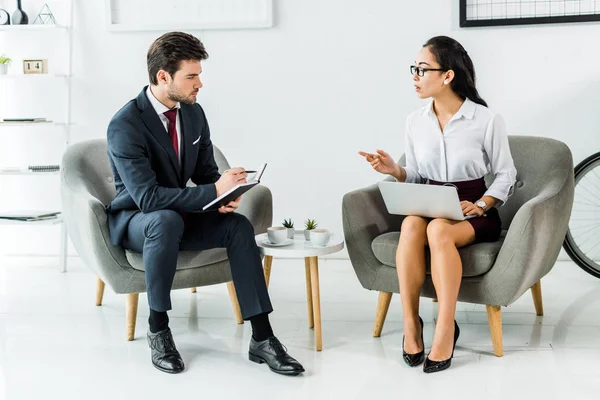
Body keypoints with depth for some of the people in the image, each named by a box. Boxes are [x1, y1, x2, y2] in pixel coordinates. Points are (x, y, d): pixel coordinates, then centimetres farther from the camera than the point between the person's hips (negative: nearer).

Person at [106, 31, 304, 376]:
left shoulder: (194, 113, -2)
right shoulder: (125, 126, -24)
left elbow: (206, 171, 7)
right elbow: (148, 197, -31)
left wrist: (224, 194, -17)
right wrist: (213, 192, -33)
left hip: (178, 216, 6)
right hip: (135, 221, -6)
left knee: (239, 226, -19)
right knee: (167, 220, -39)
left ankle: (262, 338, -18)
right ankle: (158, 328, -21)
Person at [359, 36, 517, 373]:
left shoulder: (487, 120, -7)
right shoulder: (416, 121, 5)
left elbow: (506, 174, 0)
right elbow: (417, 177, 12)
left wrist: (480, 206, -15)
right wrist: (395, 171, -9)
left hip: (474, 212, -3)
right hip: (430, 207, 3)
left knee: (438, 229, -38)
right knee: (411, 223, -34)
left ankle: (446, 329, -28)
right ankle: (411, 322, -24)